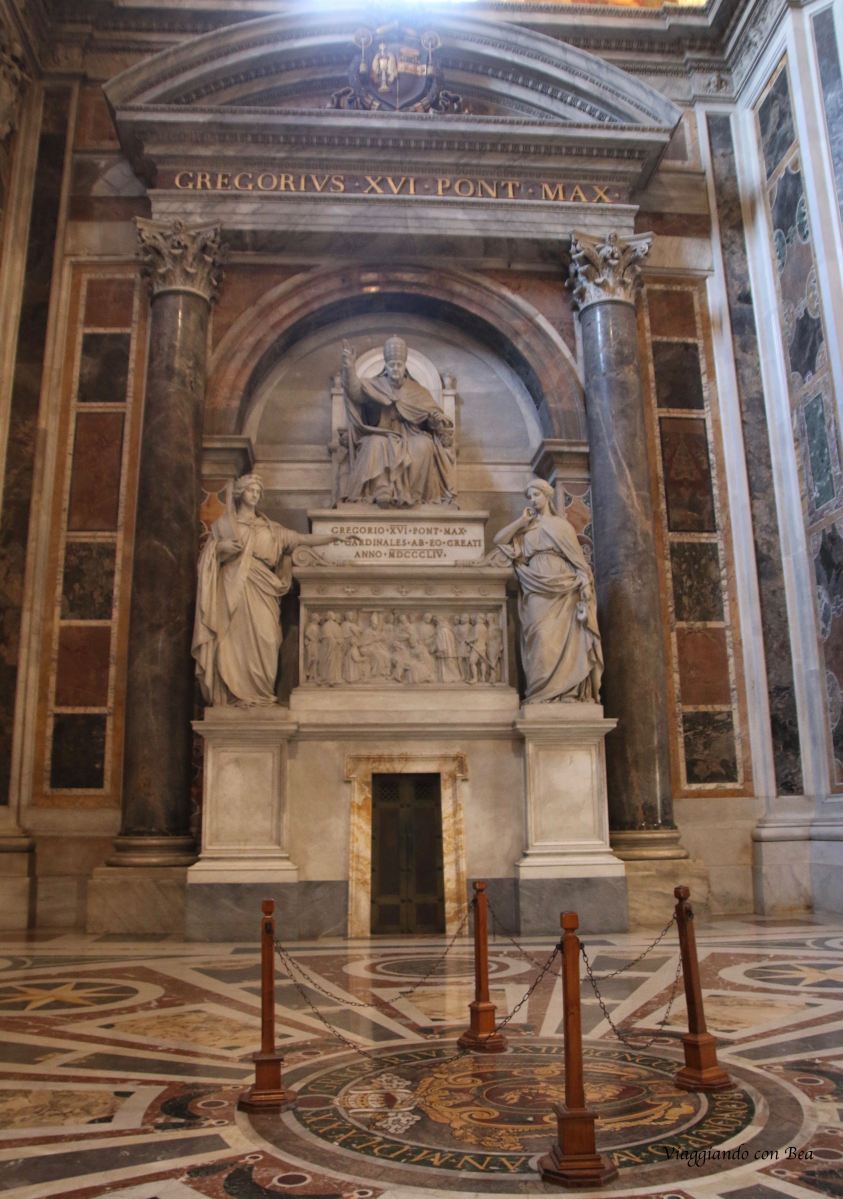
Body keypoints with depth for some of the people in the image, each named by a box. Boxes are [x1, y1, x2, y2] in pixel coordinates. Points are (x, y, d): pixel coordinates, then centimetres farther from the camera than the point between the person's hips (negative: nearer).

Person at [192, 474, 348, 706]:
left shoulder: (269, 527, 18)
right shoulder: (224, 523, 12)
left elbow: (301, 538, 11)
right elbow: (210, 554, 9)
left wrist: (334, 537, 1)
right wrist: (221, 547, -12)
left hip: (260, 589, 3)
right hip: (235, 587, -3)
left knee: (263, 638, -8)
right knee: (238, 636, -11)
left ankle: (260, 692, -5)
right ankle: (238, 693, -11)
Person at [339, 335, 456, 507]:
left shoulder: (417, 390, 12)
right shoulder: (375, 386, 8)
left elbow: (434, 414, 7)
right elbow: (355, 390, -11)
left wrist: (437, 419, -19)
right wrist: (350, 366, -28)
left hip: (410, 438, 1)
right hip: (383, 436, -1)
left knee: (423, 445, -32)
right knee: (376, 444, -35)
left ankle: (410, 492, -31)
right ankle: (383, 492, -41)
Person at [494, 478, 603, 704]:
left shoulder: (561, 524, 13)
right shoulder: (525, 529, 20)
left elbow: (577, 558, 6)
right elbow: (499, 540, 7)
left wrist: (585, 586, -7)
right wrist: (522, 520, 8)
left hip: (562, 589, -1)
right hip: (537, 591, 1)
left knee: (563, 638, -7)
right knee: (541, 638, -11)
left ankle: (565, 691, -8)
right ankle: (543, 692, -13)